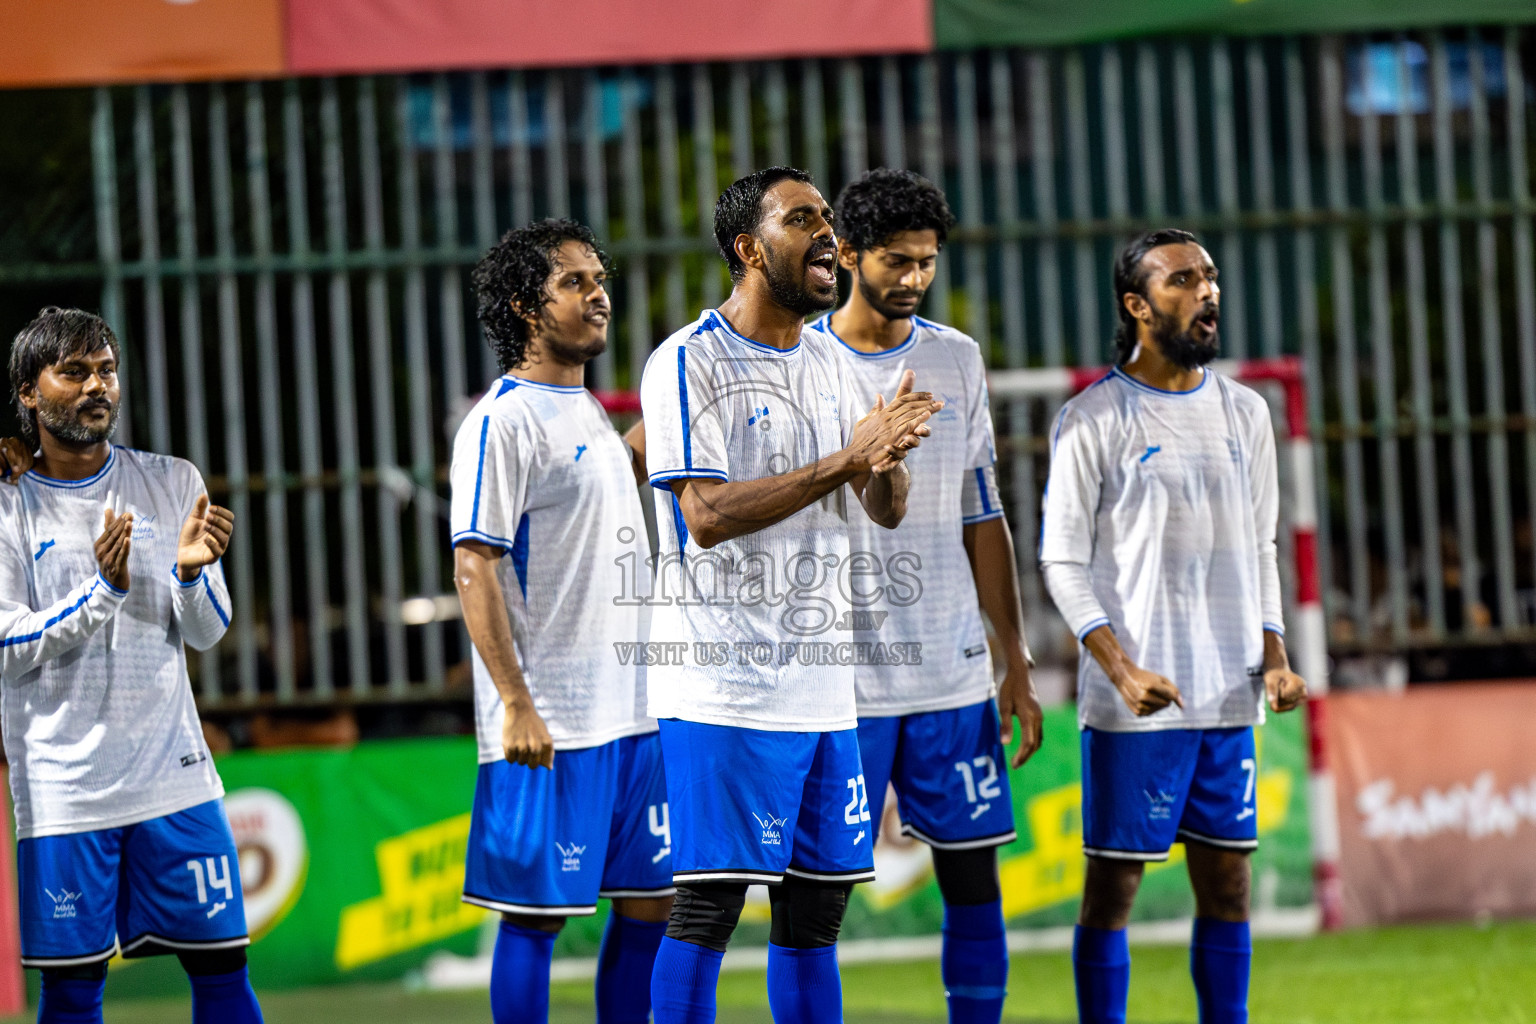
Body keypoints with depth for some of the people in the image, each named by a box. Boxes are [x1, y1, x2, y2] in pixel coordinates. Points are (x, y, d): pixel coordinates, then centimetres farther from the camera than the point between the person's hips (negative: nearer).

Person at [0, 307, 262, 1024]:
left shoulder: (172, 484, 7)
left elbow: (206, 634, 7)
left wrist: (192, 569, -15)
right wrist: (103, 589, -20)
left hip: (173, 775, 2)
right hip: (61, 788, -2)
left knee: (221, 965, 2)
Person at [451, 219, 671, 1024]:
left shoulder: (590, 413, 17)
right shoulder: (502, 421, -10)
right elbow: (474, 568, -16)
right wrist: (517, 707, -21)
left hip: (633, 713, 9)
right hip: (549, 727, -9)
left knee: (649, 903, 8)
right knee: (535, 914, -4)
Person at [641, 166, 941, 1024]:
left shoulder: (825, 362, 15)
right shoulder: (688, 364, -8)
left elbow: (887, 511, 13)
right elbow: (707, 516, -18)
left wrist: (887, 456, -10)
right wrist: (845, 458, -21)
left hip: (823, 688, 7)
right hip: (724, 689, -7)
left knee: (816, 910, 9)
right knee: (706, 911, -8)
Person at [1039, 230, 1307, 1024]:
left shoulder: (1244, 413, 12)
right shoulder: (1093, 420, -4)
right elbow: (1064, 561, -6)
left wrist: (1274, 656, 4)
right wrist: (1124, 672, -17)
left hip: (1229, 696, 5)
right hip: (1132, 705, -5)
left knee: (1226, 875, 7)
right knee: (1113, 879, -1)